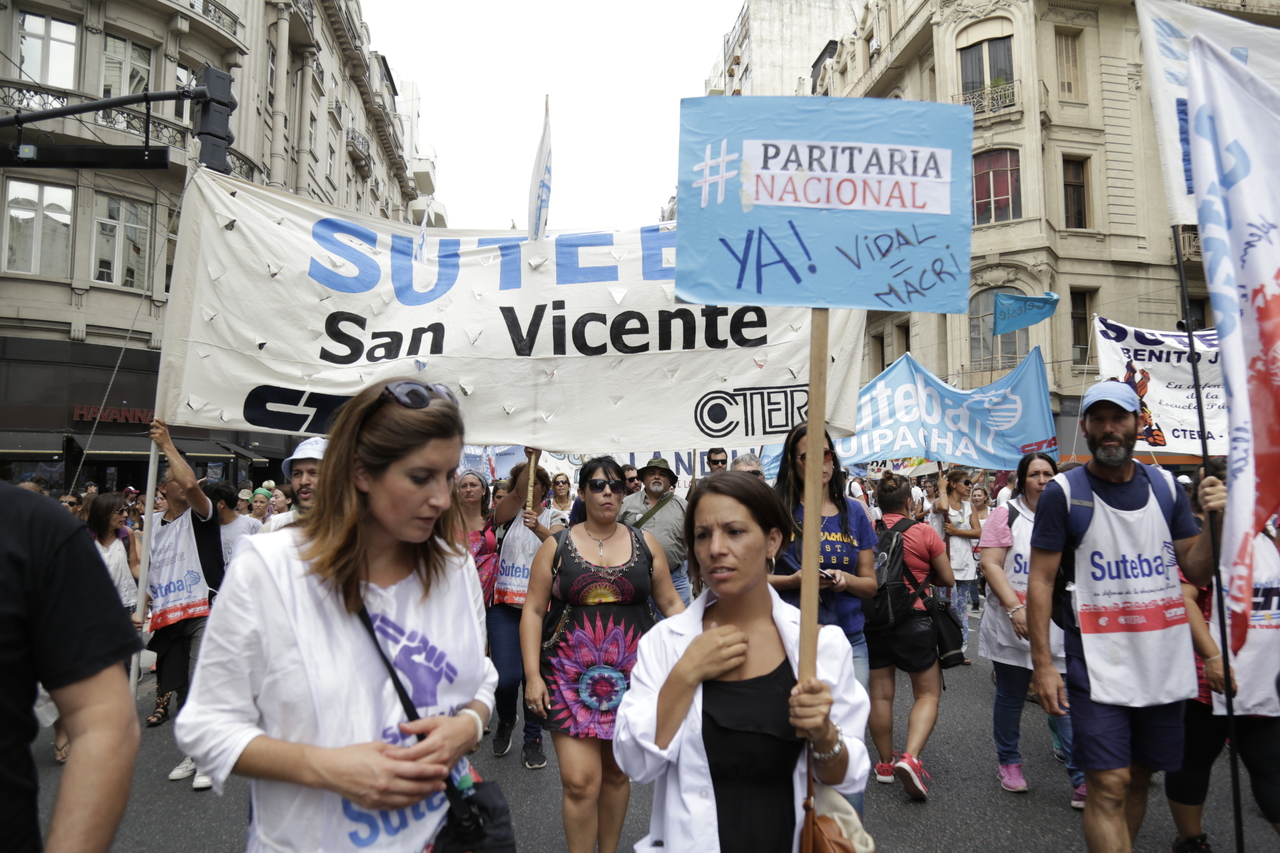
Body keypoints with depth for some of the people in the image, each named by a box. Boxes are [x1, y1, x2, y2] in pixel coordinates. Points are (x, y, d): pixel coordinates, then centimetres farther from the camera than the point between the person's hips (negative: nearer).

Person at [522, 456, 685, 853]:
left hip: (630, 673, 2)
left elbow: (671, 603, 9)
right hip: (570, 673, -1)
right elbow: (533, 611, 1)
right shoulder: (557, 546, 1)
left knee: (616, 772, 12)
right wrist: (532, 675, -6)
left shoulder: (645, 543, 5)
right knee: (579, 781, -8)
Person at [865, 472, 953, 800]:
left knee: (880, 693, 12)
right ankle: (911, 758, -8)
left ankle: (886, 763, 22)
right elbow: (948, 579, 1)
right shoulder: (925, 532, -8)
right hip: (913, 619, -2)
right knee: (928, 693, 9)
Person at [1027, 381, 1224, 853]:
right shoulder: (1063, 492, -8)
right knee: (1108, 785, -5)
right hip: (1098, 667, -5)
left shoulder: (1165, 486, 7)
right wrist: (1042, 664, -13)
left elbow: (1197, 571, 9)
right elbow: (1040, 580, -9)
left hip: (1164, 665, 5)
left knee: (1140, 777, 16)